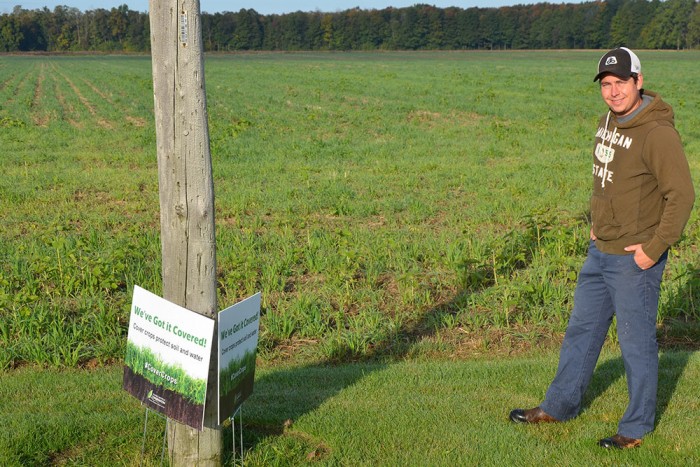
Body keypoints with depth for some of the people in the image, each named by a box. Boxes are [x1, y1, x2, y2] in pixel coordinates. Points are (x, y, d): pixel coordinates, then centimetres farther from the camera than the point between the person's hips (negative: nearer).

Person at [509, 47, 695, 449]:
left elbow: (682, 195, -21)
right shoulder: (609, 121, 7)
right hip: (599, 252, 8)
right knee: (582, 330, 18)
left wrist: (654, 250, -20)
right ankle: (559, 405, 34)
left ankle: (638, 427, 22)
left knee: (637, 342, 5)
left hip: (634, 260, -8)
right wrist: (598, 223, 13)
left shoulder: (658, 133, -20)